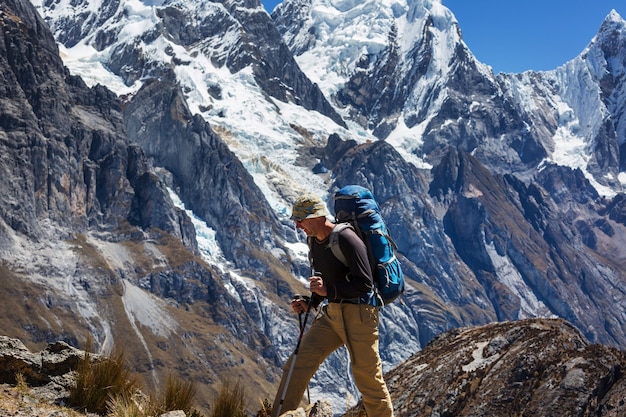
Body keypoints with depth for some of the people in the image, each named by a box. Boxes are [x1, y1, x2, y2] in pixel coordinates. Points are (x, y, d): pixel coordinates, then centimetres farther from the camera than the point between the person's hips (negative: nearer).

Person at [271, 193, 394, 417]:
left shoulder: (345, 239, -17)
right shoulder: (314, 241, 10)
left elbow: (365, 285, -19)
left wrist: (329, 290, -26)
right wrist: (309, 303, 6)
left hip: (358, 313, -8)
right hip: (331, 314, 8)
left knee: (368, 379, 0)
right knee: (297, 365, 0)